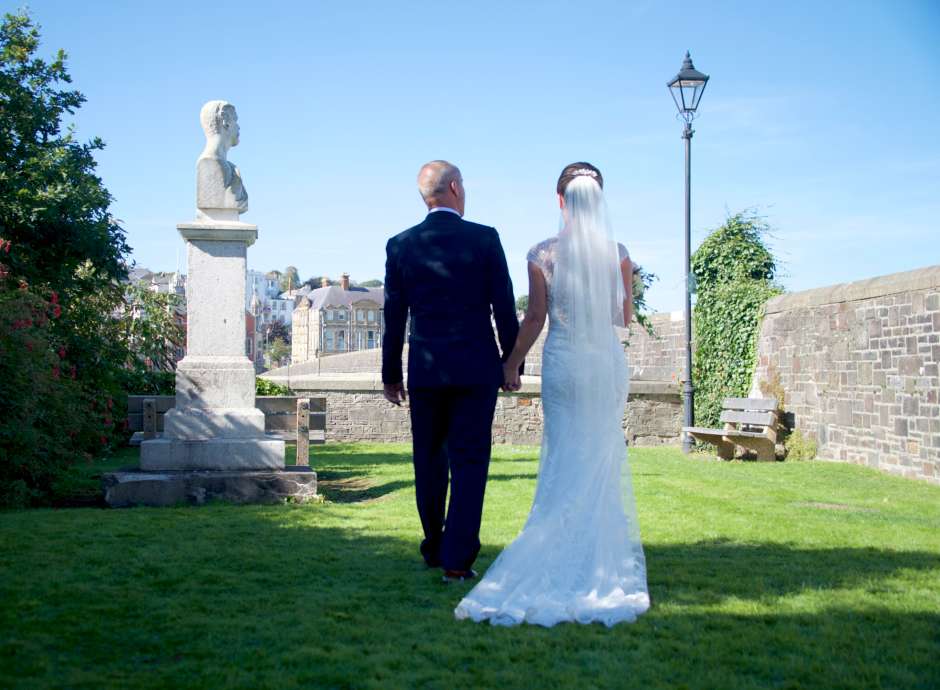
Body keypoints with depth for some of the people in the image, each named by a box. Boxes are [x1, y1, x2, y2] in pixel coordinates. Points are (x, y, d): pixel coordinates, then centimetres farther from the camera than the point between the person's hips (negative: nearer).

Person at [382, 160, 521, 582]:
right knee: (470, 461, 2)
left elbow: (393, 318, 3)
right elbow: (504, 309, -4)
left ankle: (434, 549, 26)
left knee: (429, 460, 15)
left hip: (425, 371, 2)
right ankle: (457, 559, 0)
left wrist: (390, 375, 11)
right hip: (477, 368, -2)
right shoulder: (485, 239, -5)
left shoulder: (400, 246, 1)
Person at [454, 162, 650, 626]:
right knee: (604, 460, 11)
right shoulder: (618, 253, -1)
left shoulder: (543, 254, -6)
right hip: (608, 361, 1)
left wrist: (512, 363, 7)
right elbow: (626, 317, 4)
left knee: (565, 461, 8)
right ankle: (602, 556, 16)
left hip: (563, 362, -1)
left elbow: (535, 317, -5)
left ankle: (561, 554, 11)